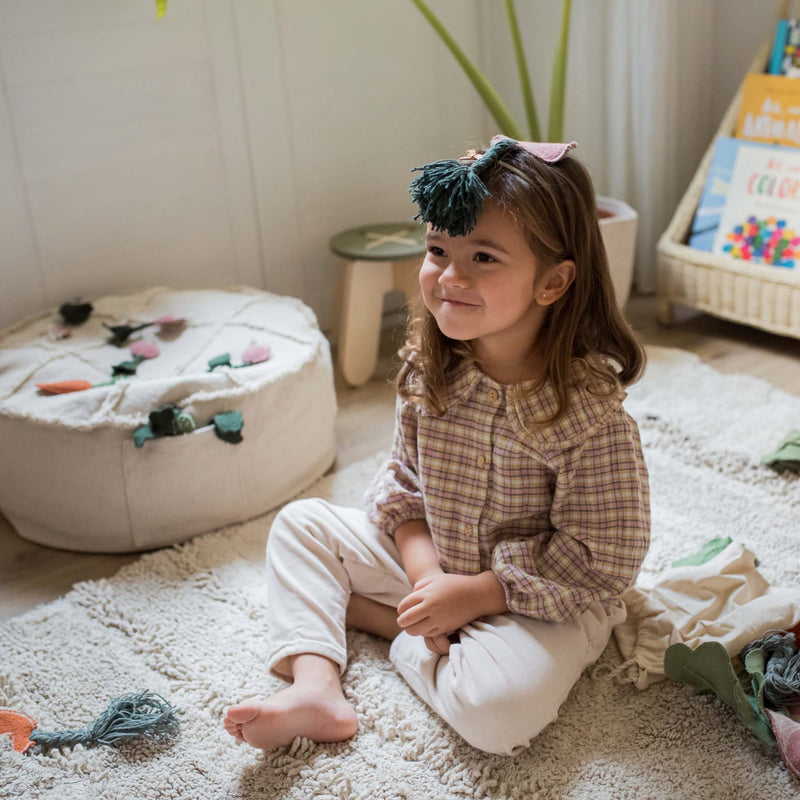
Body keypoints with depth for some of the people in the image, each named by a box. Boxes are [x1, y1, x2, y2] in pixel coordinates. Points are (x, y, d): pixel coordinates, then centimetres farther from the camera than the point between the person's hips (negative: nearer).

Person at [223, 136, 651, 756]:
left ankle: (392, 626, -3)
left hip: (541, 599, -5)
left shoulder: (590, 408, -27)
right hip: (431, 562, 6)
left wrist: (473, 594, -22)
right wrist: (426, 573, -16)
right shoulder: (428, 369, -10)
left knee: (499, 708, -32)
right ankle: (315, 686, -12)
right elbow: (404, 485, 1)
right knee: (302, 524, 3)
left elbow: (603, 561, -22)